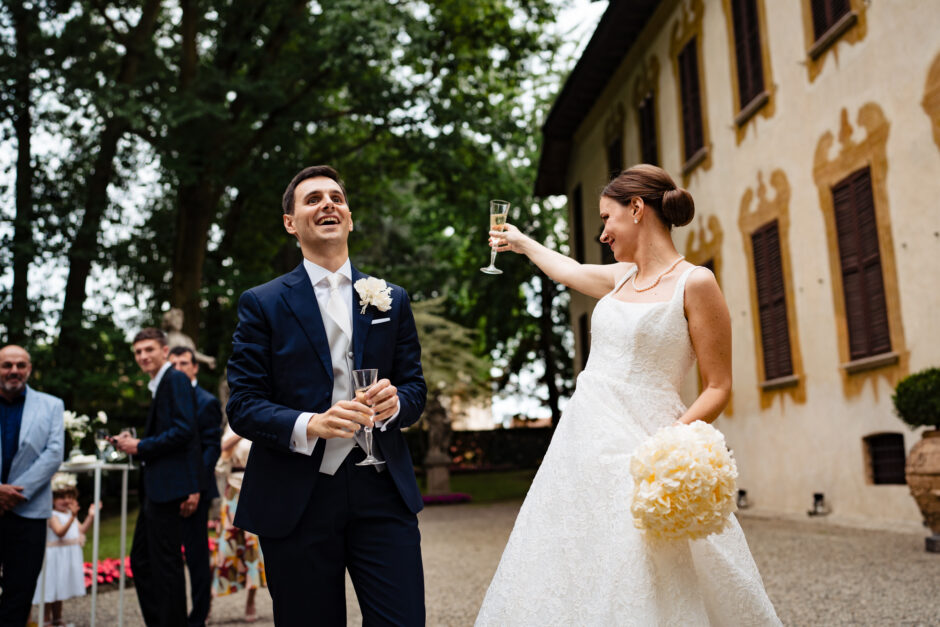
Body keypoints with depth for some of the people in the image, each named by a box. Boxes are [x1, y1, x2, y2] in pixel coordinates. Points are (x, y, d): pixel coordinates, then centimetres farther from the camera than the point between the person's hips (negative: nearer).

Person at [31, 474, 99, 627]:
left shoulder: (71, 514, 11)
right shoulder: (52, 516, -15)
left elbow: (81, 530, 9)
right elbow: (60, 532, -29)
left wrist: (90, 516, -3)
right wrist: (72, 517, -41)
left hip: (70, 556, 8)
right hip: (55, 556, -8)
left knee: (60, 590, 17)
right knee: (50, 590, -3)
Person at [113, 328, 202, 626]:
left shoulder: (176, 380, -10)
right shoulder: (158, 385, 20)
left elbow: (183, 431, -21)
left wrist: (141, 446, -14)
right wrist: (133, 443, 7)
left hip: (168, 487, -10)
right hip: (154, 489, 10)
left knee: (166, 563, -4)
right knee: (141, 561, 15)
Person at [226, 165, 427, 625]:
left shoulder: (392, 300, 13)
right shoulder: (261, 304, 4)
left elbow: (416, 388, 12)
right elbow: (242, 405, -2)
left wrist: (396, 401, -12)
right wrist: (308, 425, -21)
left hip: (382, 493, 2)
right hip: (297, 501, -1)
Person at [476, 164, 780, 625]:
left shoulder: (694, 283, -7)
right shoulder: (622, 278, 14)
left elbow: (717, 388, -8)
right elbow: (571, 271, 36)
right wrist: (522, 243, 49)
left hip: (637, 455, -7)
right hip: (581, 447, 7)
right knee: (569, 583, 10)